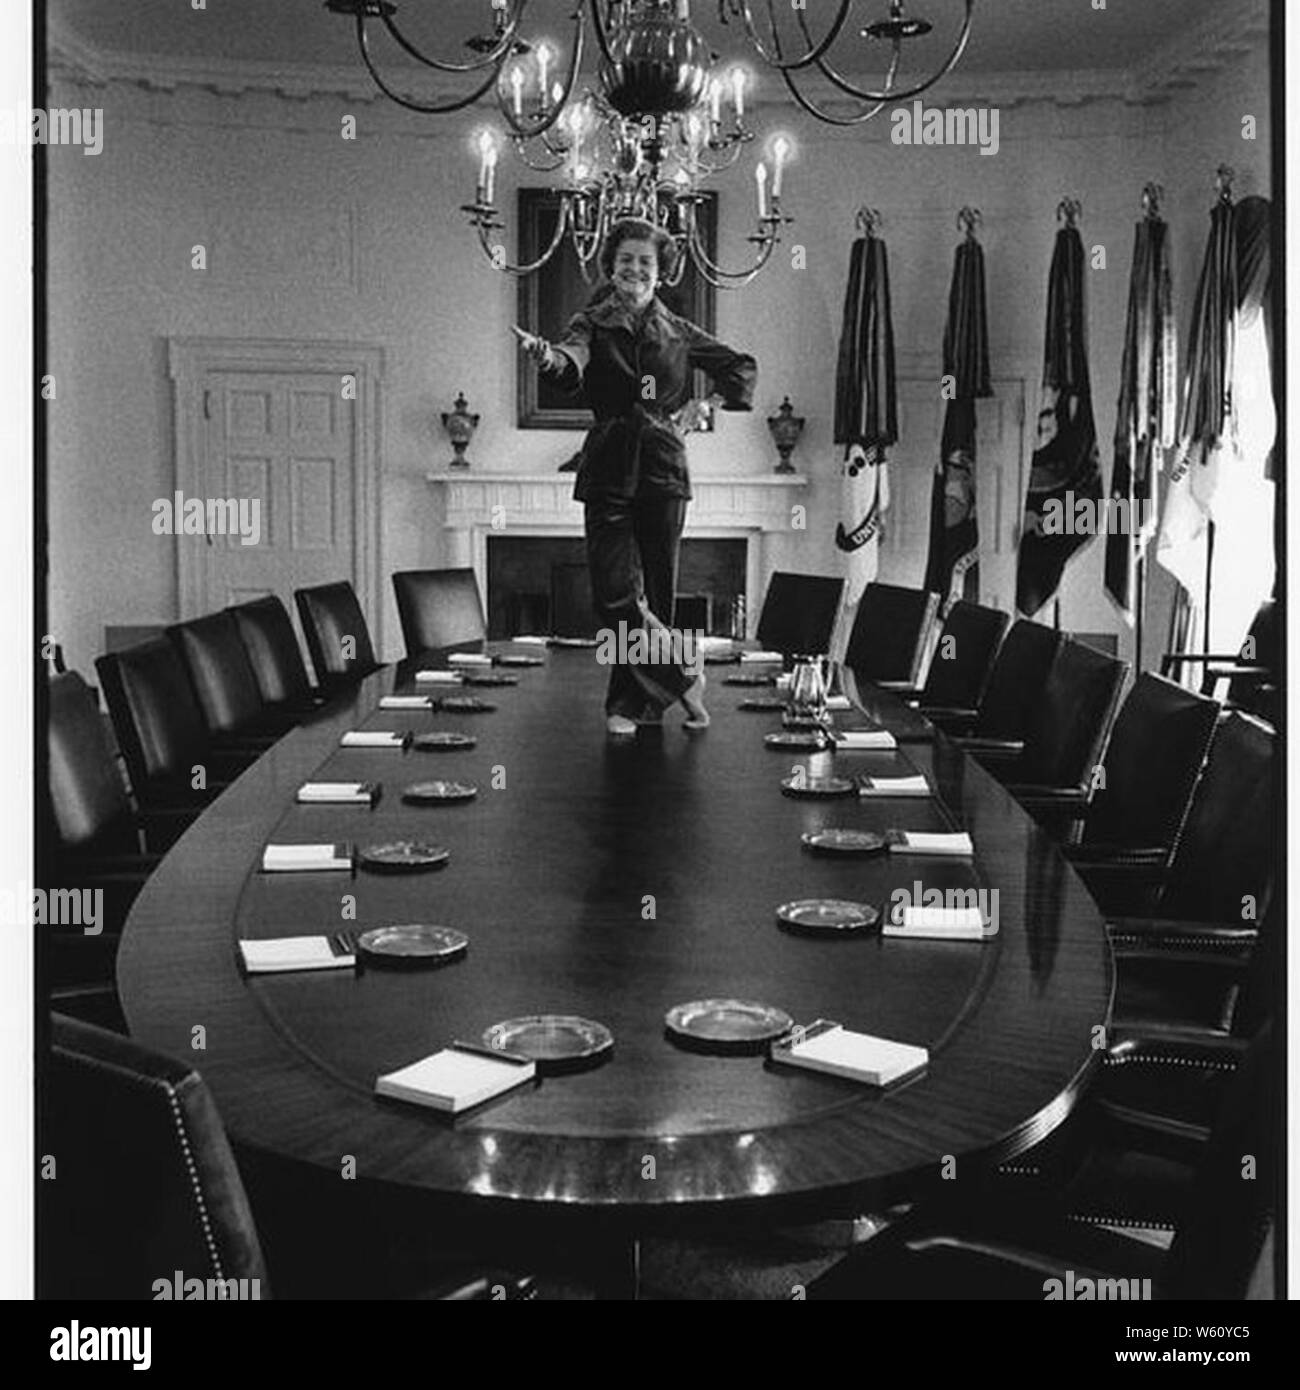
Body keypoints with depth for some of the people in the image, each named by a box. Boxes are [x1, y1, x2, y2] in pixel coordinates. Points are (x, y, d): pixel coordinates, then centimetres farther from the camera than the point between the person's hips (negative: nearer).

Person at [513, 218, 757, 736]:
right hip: (608, 471, -2)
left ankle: (632, 703, 15)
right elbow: (571, 366, -20)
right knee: (615, 595, -11)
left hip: (663, 471, 2)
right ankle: (683, 673, 7)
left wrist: (706, 405, 7)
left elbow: (742, 367, 22)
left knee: (656, 593, 3)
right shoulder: (592, 324, 3)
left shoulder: (678, 333, 10)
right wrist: (546, 355, -42)